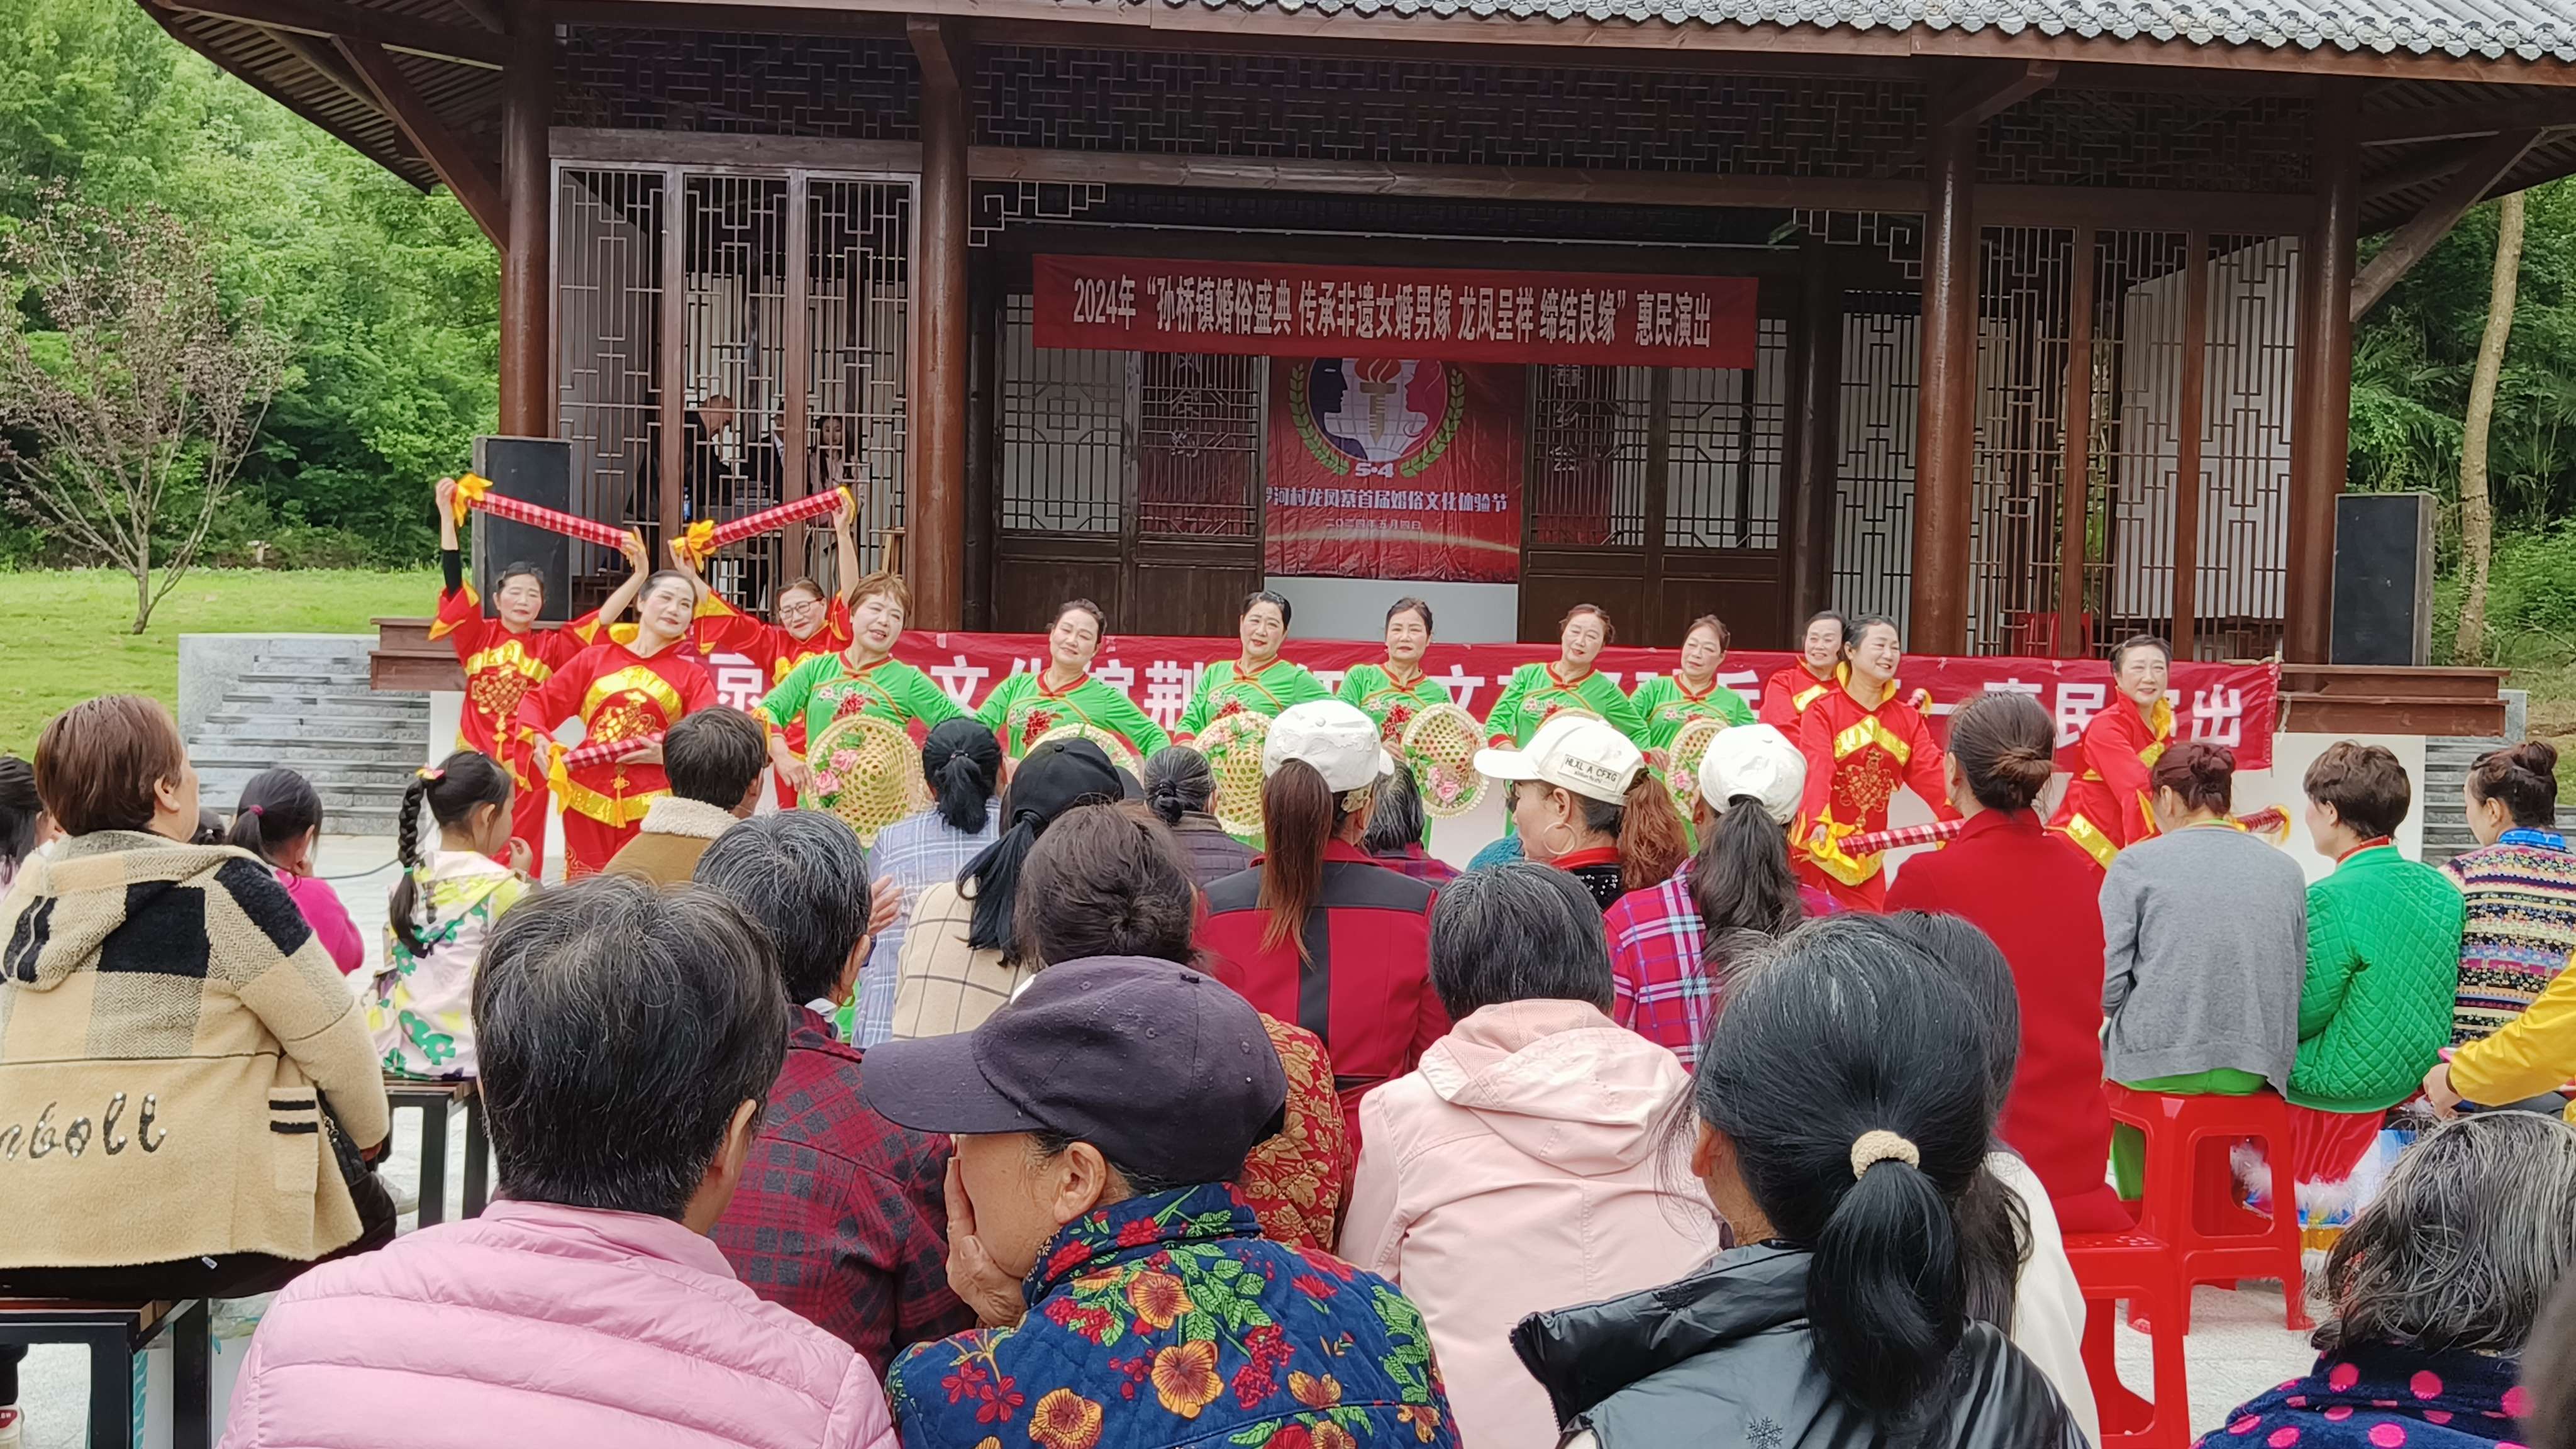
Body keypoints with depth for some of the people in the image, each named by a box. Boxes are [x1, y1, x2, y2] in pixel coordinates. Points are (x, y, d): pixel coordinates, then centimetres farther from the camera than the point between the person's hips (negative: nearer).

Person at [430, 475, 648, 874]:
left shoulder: (550, 647, 5)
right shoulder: (478, 637, 4)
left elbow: (602, 618, -1)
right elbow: (454, 579, -1)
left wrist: (638, 576, -12)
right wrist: (447, 513, -6)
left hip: (527, 768, 0)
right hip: (476, 762, 0)